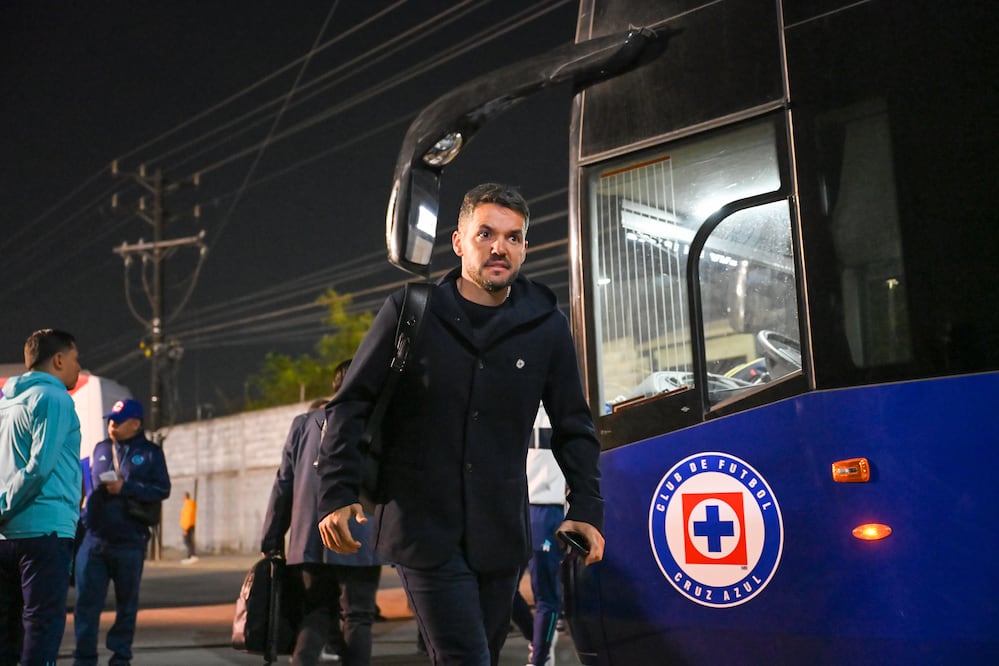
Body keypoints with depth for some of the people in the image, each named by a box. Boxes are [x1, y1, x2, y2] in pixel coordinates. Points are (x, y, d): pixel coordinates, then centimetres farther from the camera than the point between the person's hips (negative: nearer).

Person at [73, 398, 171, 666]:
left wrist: (125, 488, -15)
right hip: (94, 539, 2)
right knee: (86, 602, -3)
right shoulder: (100, 449, 13)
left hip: (130, 542, -2)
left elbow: (162, 490, -7)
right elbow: (86, 484, 20)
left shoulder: (150, 452, 3)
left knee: (127, 604, 8)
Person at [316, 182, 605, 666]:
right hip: (424, 528, -3)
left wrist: (586, 509, 3)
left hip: (501, 535, 3)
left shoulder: (546, 325, 3)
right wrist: (338, 494, -10)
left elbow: (573, 426, 10)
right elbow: (351, 405, -1)